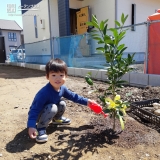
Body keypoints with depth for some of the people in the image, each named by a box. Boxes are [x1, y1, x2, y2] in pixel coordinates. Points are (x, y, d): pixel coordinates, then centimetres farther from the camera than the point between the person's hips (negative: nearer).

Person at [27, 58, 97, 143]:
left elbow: (73, 96, 4)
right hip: (38, 115, -7)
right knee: (52, 108, -32)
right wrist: (31, 126, -40)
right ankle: (40, 128, -16)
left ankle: (57, 119, 23)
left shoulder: (62, 88, -12)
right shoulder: (44, 92, -36)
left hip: (49, 111, 7)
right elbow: (35, 109, -33)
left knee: (62, 104, -5)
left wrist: (86, 101, 1)